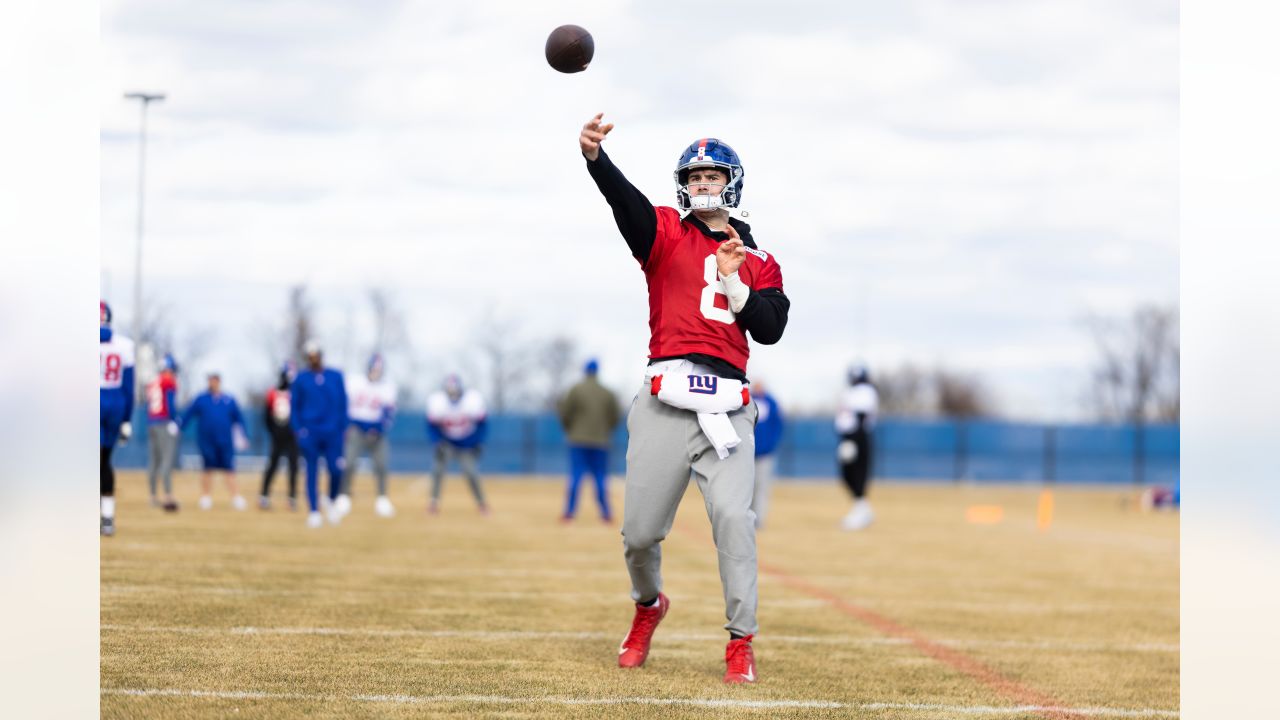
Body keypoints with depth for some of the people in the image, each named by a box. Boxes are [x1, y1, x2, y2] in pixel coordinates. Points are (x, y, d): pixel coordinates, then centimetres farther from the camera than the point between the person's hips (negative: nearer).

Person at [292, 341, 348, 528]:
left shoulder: (336, 377, 8)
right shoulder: (301, 379, 5)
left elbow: (343, 405, 10)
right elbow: (294, 406, 6)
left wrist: (342, 428, 3)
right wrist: (298, 430, -4)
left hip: (332, 433, 1)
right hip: (310, 433, -1)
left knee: (336, 470, -6)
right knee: (312, 472, -2)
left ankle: (332, 500, 20)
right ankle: (313, 511, 2)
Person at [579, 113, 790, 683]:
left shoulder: (758, 261, 17)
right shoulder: (666, 234, 9)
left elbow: (771, 330, 4)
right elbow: (624, 198, -12)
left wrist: (733, 280, -8)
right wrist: (594, 156, -33)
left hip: (727, 408, 1)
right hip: (665, 404, -1)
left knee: (733, 515, -17)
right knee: (639, 530, 1)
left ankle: (741, 642, -9)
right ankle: (648, 606, 33)